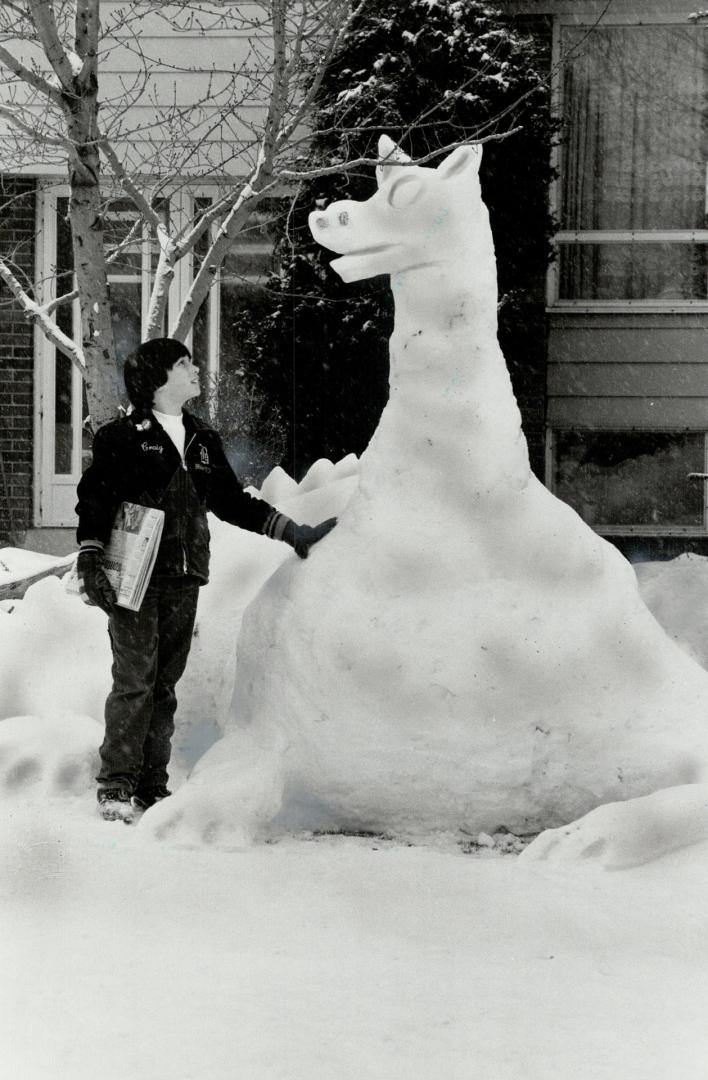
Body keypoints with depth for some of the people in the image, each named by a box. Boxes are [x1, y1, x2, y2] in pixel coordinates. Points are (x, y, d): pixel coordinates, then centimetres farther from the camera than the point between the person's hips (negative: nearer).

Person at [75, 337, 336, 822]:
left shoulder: (203, 441, 16)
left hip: (183, 581, 6)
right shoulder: (123, 437, -2)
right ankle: (116, 786, -3)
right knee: (134, 680, -9)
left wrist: (292, 532, 20)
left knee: (165, 684, 7)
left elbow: (232, 500, 22)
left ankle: (153, 785, 13)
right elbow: (94, 499, -3)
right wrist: (90, 561, -12)